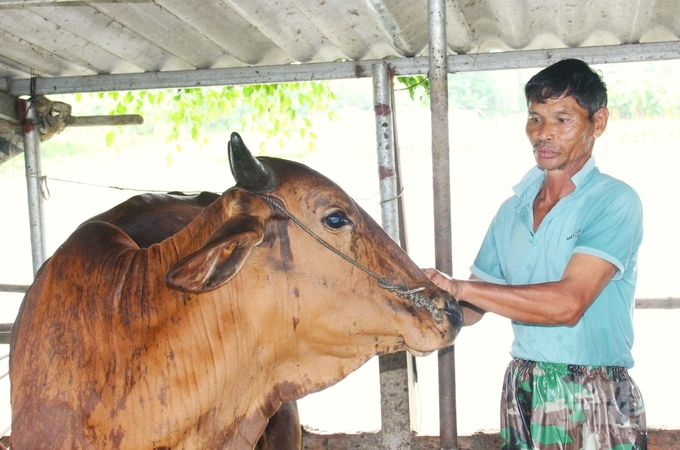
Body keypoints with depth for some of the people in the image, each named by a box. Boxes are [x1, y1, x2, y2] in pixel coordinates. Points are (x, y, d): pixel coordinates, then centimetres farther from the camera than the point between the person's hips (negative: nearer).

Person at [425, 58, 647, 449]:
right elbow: (472, 309, 12)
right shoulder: (513, 209, 9)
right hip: (522, 393, 5)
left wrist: (460, 287, -22)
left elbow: (567, 303, -22)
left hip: (596, 401, -5)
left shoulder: (614, 201, -10)